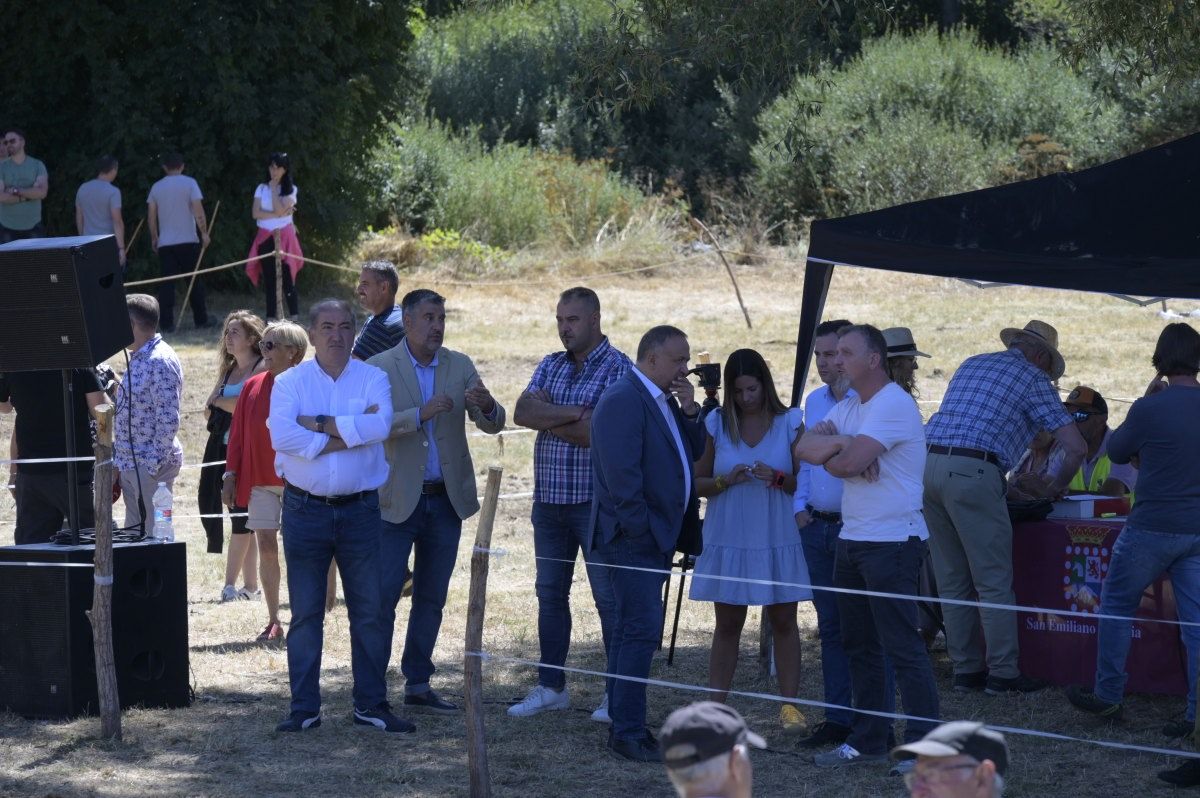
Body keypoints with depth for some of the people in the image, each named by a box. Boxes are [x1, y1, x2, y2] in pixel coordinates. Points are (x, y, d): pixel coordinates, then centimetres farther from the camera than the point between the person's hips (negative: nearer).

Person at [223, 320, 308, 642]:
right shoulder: (253, 386, 8)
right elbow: (238, 432, 11)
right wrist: (231, 474, 5)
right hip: (258, 480, 4)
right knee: (266, 548, 2)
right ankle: (273, 621, 8)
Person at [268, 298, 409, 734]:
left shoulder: (372, 378, 3)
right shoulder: (289, 382, 2)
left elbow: (380, 425, -17)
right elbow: (281, 436, -16)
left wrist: (317, 424, -15)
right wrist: (348, 434, -15)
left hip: (360, 509, 0)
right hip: (305, 511, 0)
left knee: (369, 611, 4)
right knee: (305, 612, 4)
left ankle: (371, 704, 13)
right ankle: (304, 708, 10)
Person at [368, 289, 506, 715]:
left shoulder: (460, 367, 6)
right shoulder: (379, 369, -4)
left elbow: (493, 425, 2)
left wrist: (486, 406, -21)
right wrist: (422, 414, -28)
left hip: (446, 499, 4)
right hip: (398, 500, -4)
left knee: (431, 598, 9)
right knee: (383, 595, -7)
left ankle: (418, 684, 16)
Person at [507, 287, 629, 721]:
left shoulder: (618, 368, -9)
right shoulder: (550, 366, 12)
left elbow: (595, 433, -20)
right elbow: (522, 412, -4)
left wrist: (547, 418, -7)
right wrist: (574, 413, -16)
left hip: (595, 501, -7)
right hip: (549, 501, 7)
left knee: (608, 596, -2)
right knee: (550, 592, 12)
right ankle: (550, 685, 20)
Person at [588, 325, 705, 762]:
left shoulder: (664, 400, 16)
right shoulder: (622, 400, -16)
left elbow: (693, 454, 17)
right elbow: (621, 472, -22)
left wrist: (689, 413, 1)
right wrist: (640, 529, -20)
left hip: (653, 536, 10)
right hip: (631, 537, -10)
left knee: (632, 629, 14)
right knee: (642, 629, -13)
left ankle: (625, 727, 20)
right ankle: (629, 732, -11)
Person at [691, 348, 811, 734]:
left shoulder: (789, 423, 0)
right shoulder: (717, 425, 2)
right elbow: (698, 483, 5)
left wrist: (777, 478, -18)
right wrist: (726, 480, -14)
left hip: (778, 540, -1)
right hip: (729, 539, 1)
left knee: (784, 621, 3)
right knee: (727, 624, 6)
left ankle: (789, 705, 9)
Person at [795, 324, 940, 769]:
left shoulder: (894, 405, -15)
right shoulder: (848, 408, 16)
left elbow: (848, 463, -23)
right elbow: (804, 448, 3)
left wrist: (827, 454, -3)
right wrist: (840, 441, -15)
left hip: (892, 543, -10)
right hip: (851, 539, 10)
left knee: (902, 647, -10)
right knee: (859, 645, 14)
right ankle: (867, 740, 22)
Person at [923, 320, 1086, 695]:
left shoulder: (971, 365, 25)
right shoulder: (1032, 379, 6)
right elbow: (1075, 447, 0)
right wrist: (1056, 486, 19)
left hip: (929, 463, 7)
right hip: (972, 473, -7)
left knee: (952, 580, 12)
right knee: (994, 580, -1)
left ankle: (966, 669, 16)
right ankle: (1003, 673, 1)